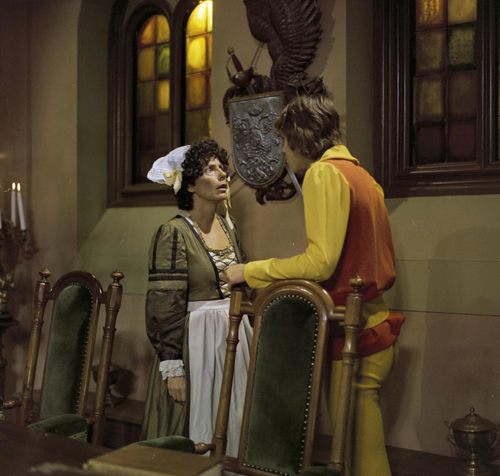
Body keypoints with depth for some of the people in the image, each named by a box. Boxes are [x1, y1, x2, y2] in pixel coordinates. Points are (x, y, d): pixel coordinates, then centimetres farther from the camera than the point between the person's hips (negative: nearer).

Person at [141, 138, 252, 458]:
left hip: (234, 336, 7)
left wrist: (251, 339, 18)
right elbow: (165, 307, -14)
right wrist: (172, 367, -16)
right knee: (195, 430, 4)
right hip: (195, 339, -6)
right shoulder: (173, 233, -12)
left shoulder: (229, 226, 9)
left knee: (232, 425, 13)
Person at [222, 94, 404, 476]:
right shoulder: (359, 174, 17)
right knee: (363, 444, 15)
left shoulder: (324, 172, -11)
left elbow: (320, 261, -19)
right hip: (374, 326, 9)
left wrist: (250, 271, -8)